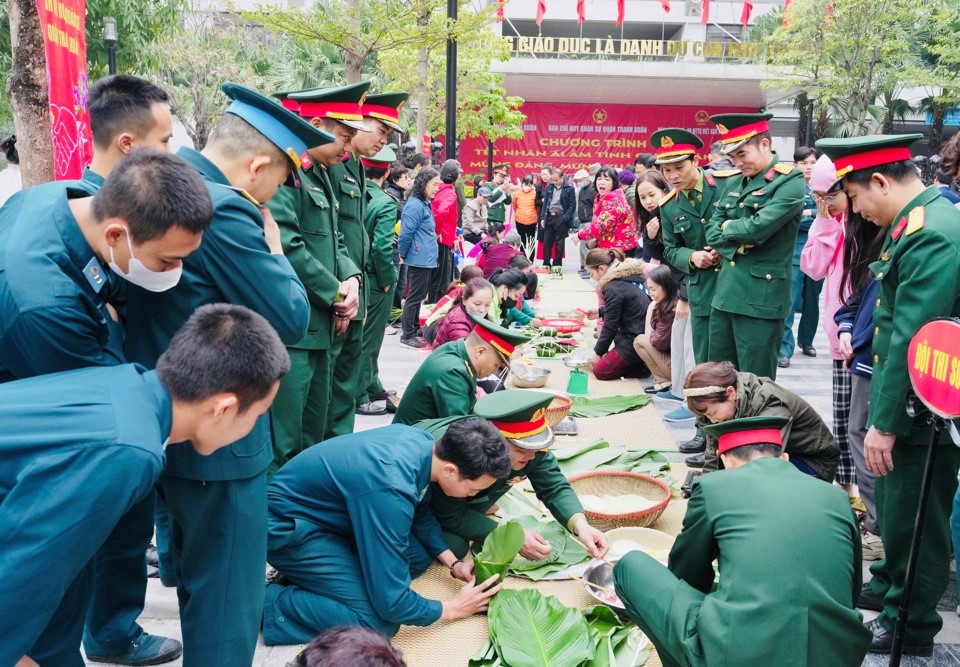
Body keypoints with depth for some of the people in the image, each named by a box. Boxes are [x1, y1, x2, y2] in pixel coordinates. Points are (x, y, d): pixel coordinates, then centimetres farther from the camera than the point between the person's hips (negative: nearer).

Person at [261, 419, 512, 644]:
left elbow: (421, 511, 12)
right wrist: (452, 609, -12)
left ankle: (302, 572, 9)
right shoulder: (390, 490, -36)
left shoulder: (423, 441, -11)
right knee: (378, 621, -18)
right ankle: (264, 601, -8)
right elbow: (391, 603, -27)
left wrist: (453, 563, 4)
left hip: (324, 510, 9)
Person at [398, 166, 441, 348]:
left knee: (419, 295, 17)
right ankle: (407, 336, 4)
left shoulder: (425, 204, 14)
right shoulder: (415, 205, -17)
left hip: (427, 260, 9)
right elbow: (406, 234, -18)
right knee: (415, 297, -3)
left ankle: (414, 328, 28)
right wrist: (403, 255, -7)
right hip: (419, 260, -9)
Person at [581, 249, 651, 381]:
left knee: (600, 371, -2)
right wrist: (600, 311, 23)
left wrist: (598, 352, 0)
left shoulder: (613, 289, -19)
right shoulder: (626, 277, 9)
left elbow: (610, 326, -12)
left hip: (636, 340, -10)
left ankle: (643, 368, -5)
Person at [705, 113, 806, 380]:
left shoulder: (790, 182, -9)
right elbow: (712, 232, 12)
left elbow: (758, 228, -21)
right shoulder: (733, 183, 14)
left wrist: (729, 227, -2)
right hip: (725, 293, 7)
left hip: (760, 299, -7)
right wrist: (736, 242, -8)